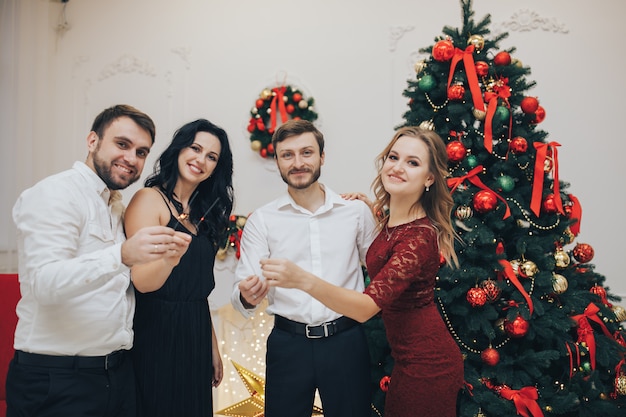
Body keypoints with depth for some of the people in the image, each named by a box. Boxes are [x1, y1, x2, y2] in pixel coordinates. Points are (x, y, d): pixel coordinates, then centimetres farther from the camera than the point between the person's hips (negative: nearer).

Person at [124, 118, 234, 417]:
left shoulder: (203, 212, 11)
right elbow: (143, 281, -18)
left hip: (195, 337, 7)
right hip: (157, 336, -7)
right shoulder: (149, 199, -10)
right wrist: (170, 255, -39)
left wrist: (213, 347, 16)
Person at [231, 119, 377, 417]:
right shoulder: (261, 220, -1)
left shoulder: (356, 210, 0)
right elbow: (242, 292, -7)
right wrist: (247, 296, -28)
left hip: (347, 340, 0)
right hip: (288, 343, 0)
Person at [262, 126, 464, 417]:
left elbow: (368, 306, -36)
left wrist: (304, 280, -51)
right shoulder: (391, 219, 2)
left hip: (425, 364, -9)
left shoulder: (419, 236, -27)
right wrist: (370, 208, 7)